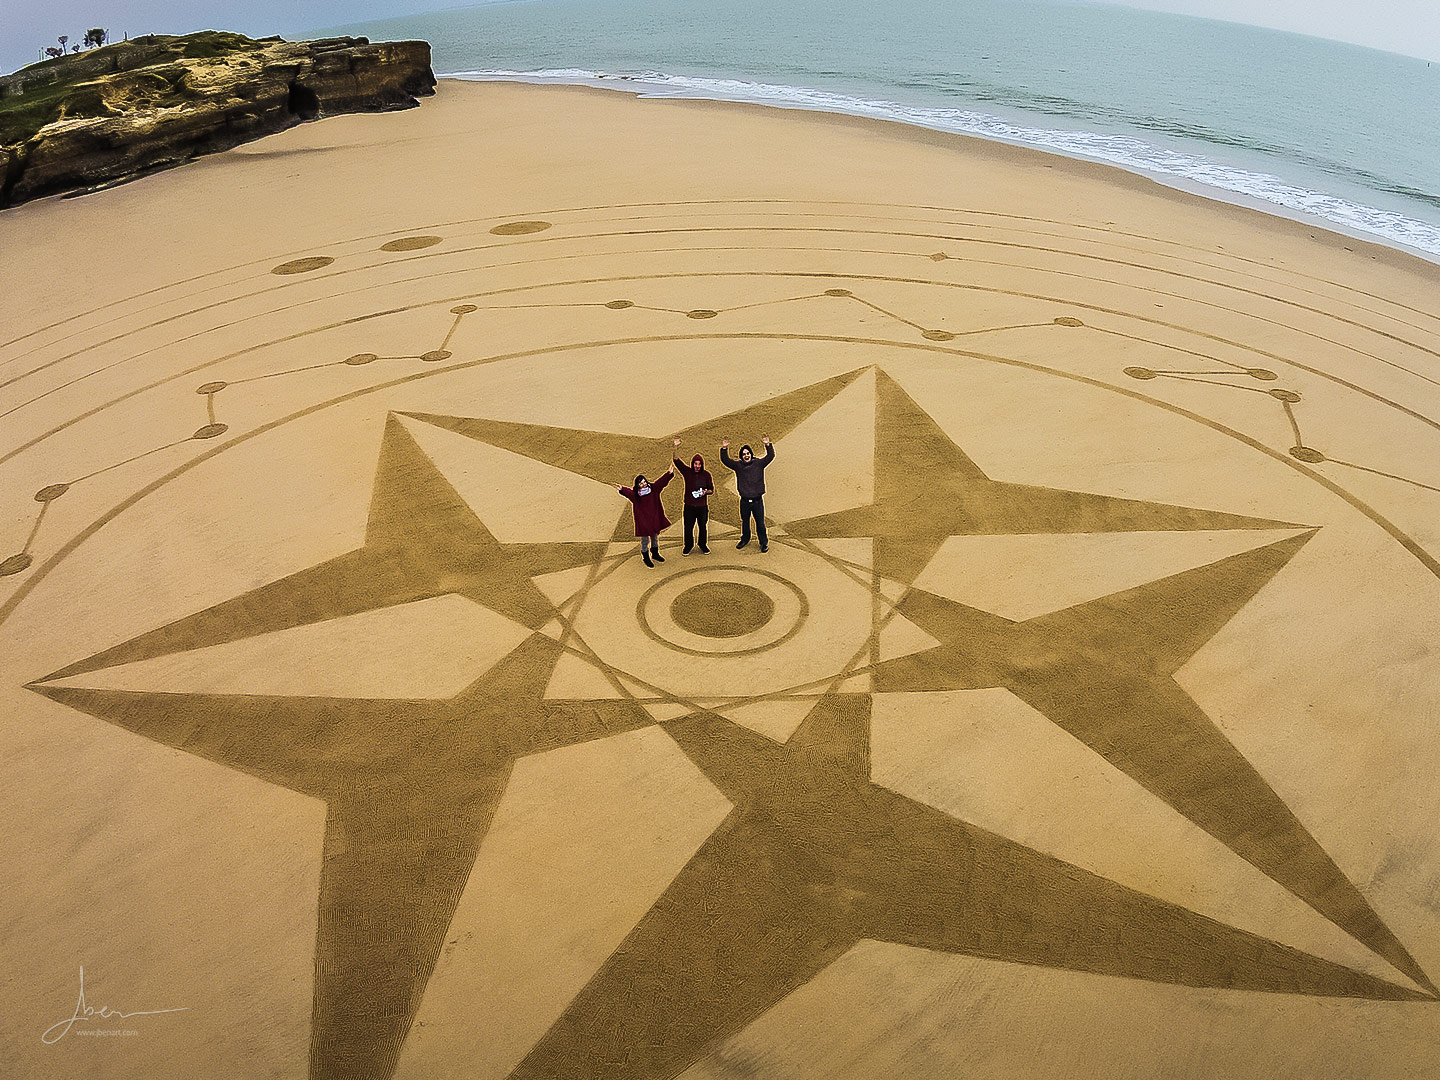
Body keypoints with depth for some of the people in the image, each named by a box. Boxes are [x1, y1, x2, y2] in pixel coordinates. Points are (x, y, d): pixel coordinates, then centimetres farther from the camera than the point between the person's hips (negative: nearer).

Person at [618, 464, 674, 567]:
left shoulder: (653, 488, -3)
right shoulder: (635, 494, -14)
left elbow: (662, 482, -9)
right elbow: (628, 492, -33)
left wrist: (669, 473, -21)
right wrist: (621, 490, -54)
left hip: (655, 518, 4)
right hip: (643, 520, -4)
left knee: (655, 537, 21)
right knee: (645, 539, 4)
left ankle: (655, 553, 42)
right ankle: (645, 557, 22)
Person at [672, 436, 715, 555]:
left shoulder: (706, 474, 3)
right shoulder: (687, 472, 1)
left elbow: (712, 490, 9)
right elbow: (677, 461, -11)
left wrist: (706, 492, -14)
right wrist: (676, 448, -23)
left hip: (702, 506, 0)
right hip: (689, 506, 0)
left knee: (703, 527, 9)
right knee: (688, 527, 4)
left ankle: (703, 545, 26)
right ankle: (688, 546, 21)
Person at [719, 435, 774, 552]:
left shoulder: (758, 463, -1)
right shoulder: (738, 465, 2)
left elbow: (770, 456, -9)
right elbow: (725, 460, -5)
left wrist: (768, 445, -25)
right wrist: (724, 449, -20)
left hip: (757, 500, -2)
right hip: (744, 501, 2)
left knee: (760, 523, 5)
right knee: (744, 522, 18)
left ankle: (763, 542, 19)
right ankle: (745, 539, 38)